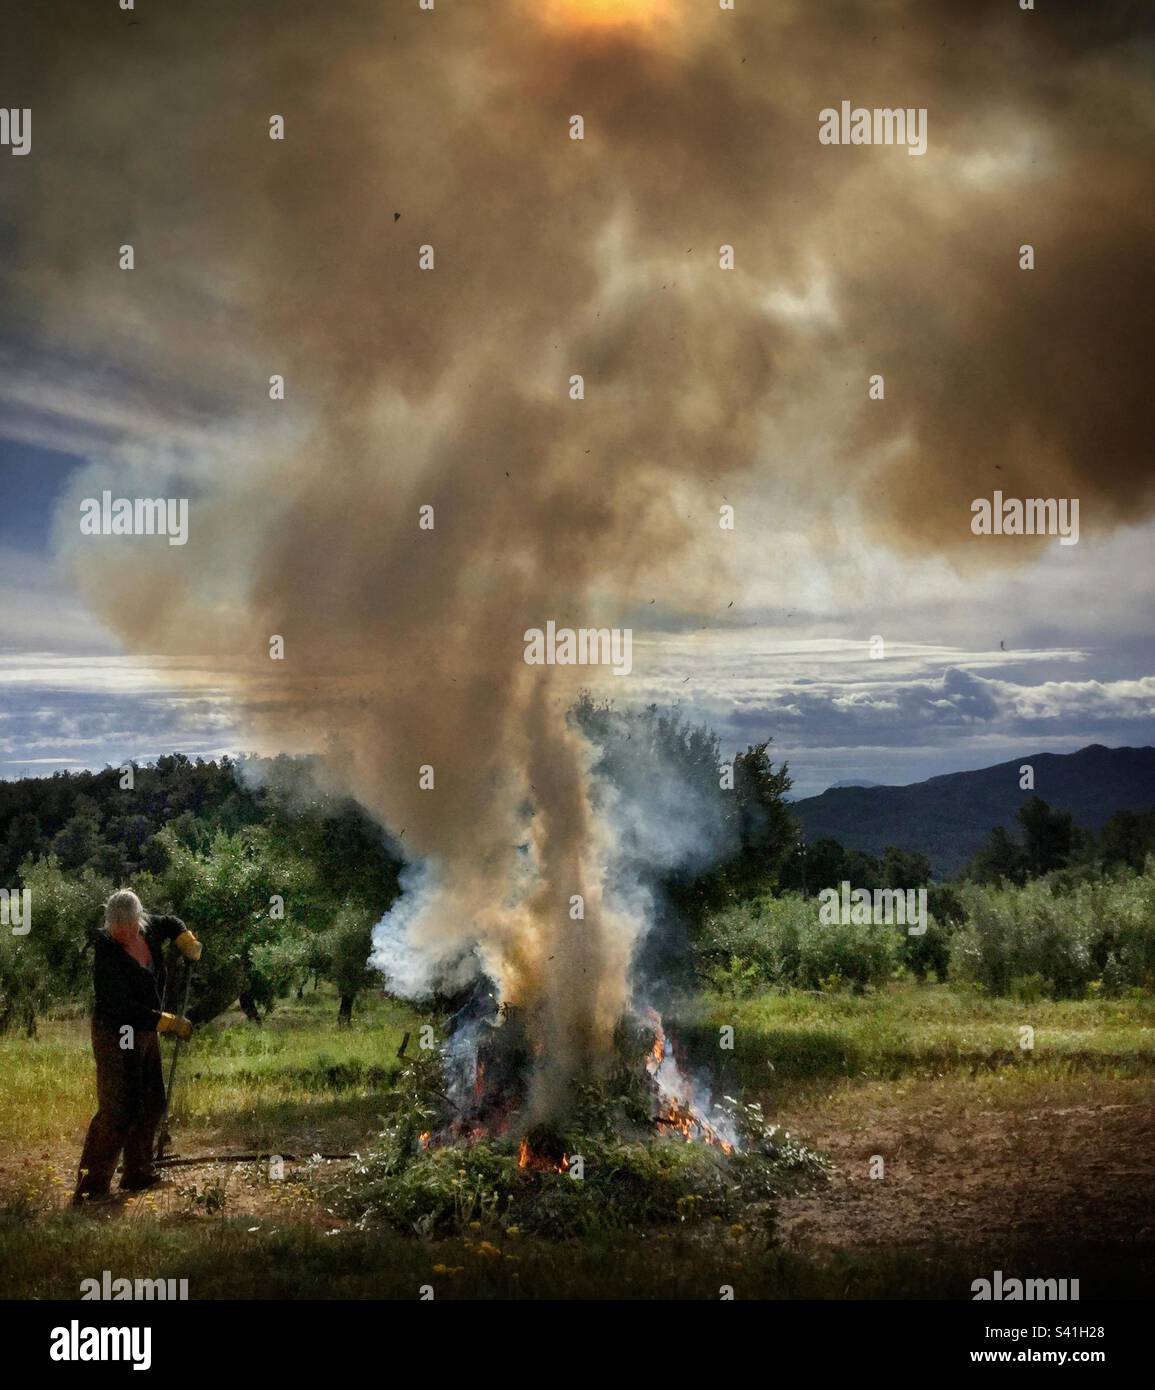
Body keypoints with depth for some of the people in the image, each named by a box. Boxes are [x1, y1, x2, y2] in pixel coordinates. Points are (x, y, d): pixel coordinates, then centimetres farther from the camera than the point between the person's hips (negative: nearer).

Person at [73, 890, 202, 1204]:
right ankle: (90, 1185, -8)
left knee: (151, 1104, 14)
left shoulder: (149, 929, -3)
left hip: (145, 1032, 8)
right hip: (115, 1035, -8)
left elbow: (170, 924, 23)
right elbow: (124, 1008, -28)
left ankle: (138, 1174, 28)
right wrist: (170, 1023, -27)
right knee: (118, 1110, -14)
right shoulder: (107, 956, -24)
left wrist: (187, 942, 5)